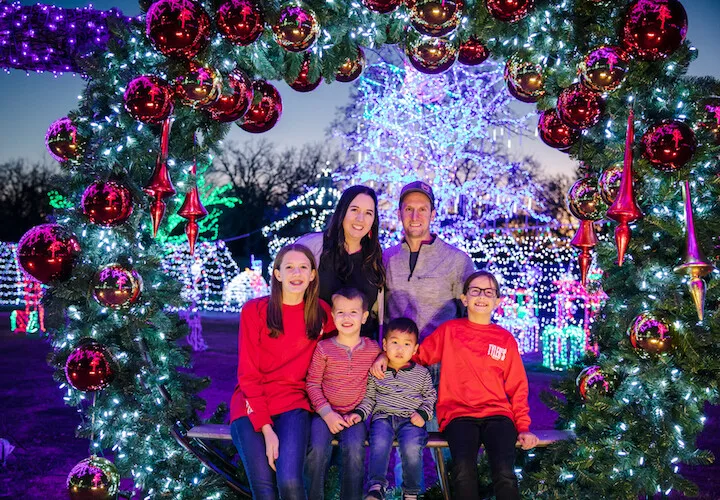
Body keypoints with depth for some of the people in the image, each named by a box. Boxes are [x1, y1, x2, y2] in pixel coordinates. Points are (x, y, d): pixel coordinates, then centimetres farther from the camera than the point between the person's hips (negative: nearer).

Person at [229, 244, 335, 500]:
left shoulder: (322, 312, 4)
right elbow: (248, 375, -5)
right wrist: (266, 428, -16)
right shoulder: (254, 310, -3)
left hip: (294, 404, 1)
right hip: (252, 405, -1)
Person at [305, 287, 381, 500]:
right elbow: (312, 384, -1)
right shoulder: (324, 348, -3)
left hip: (355, 415, 1)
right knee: (318, 448, -25)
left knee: (354, 447, -26)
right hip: (326, 413, 0)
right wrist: (327, 413, -12)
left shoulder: (373, 349, 3)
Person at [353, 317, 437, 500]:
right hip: (383, 416, 1)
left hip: (410, 419, -1)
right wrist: (359, 413, -1)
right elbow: (369, 397, 15)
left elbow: (430, 396, 15)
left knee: (411, 447, -30)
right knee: (380, 443, -32)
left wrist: (423, 414, -2)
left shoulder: (421, 373, 11)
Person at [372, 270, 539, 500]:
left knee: (505, 473, -27)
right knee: (464, 469, -31)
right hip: (459, 414, -1)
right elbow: (419, 353, 16)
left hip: (497, 413, 1)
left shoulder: (506, 339, 13)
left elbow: (517, 387, 15)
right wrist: (386, 355, -1)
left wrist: (523, 426, 6)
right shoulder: (449, 330, 10)